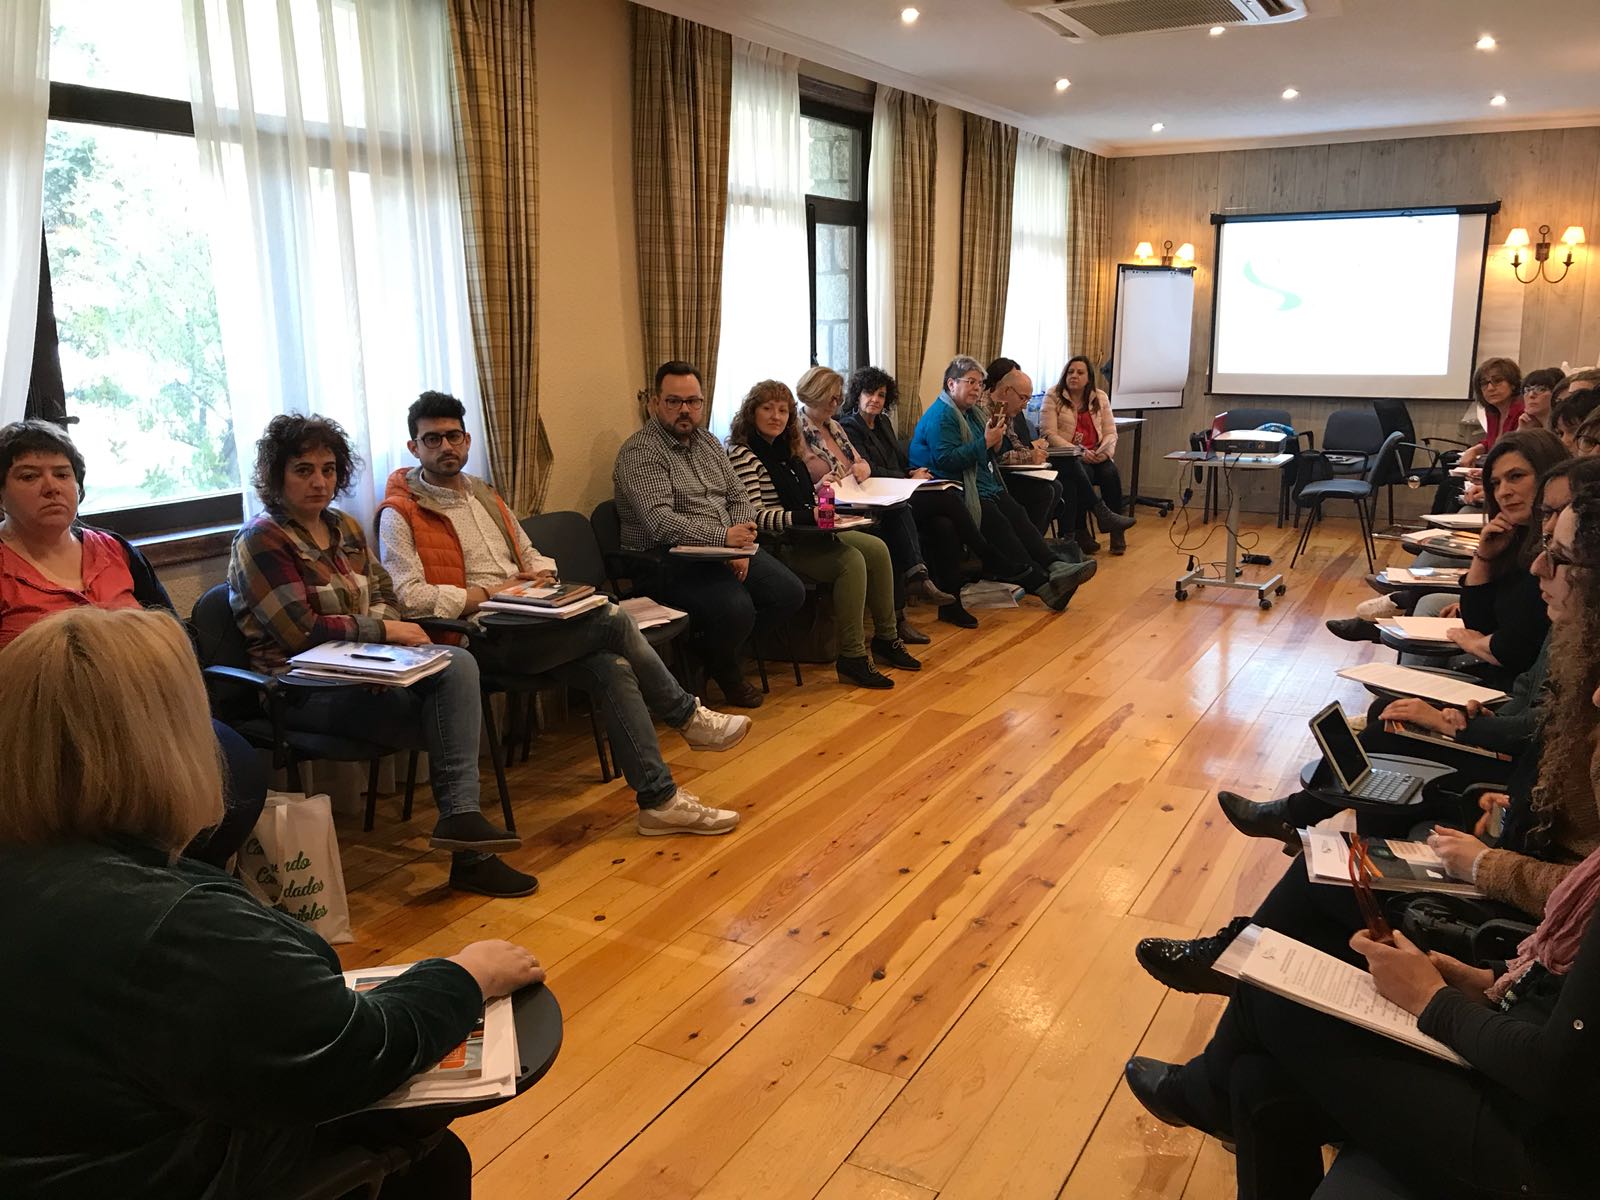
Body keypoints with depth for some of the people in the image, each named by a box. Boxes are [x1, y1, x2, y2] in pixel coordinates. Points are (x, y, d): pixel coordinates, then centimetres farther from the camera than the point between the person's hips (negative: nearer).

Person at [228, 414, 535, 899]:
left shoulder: (345, 527, 16)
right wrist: (382, 629, -15)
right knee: (451, 708, -23)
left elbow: (384, 595, 16)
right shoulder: (262, 541, -7)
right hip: (302, 690, -7)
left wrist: (389, 623, -8)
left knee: (458, 664, -22)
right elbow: (299, 631, -15)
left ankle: (462, 819, -24)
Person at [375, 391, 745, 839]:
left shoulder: (484, 495, 21)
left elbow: (531, 555, 29)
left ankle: (660, 800, -16)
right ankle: (687, 716, -2)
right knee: (612, 619, -21)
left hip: (527, 624, 7)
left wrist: (539, 576, 4)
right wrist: (490, 592, -15)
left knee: (613, 668, -21)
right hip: (479, 639, -7)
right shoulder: (400, 515, -2)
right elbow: (409, 597, -14)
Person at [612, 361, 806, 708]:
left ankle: (718, 645, 11)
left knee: (790, 593, -7)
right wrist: (723, 536, -31)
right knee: (736, 608, -30)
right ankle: (724, 672, 3)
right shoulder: (639, 453, -11)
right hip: (666, 561, -8)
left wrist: (742, 548, -6)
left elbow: (738, 497, 13)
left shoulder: (708, 442, 15)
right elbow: (660, 522, -23)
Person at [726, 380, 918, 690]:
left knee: (877, 548, -2)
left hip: (805, 534, 9)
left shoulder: (786, 449, 15)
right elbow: (756, 517, -20)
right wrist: (808, 516, -27)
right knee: (851, 561, -26)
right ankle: (852, 659, -22)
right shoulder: (742, 455, -12)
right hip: (778, 545, -9)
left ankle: (885, 639, 7)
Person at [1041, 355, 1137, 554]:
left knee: (1111, 473, -27)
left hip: (1096, 457, 3)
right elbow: (1049, 434, -9)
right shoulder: (1053, 397, 1)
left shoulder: (1100, 398, 13)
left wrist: (1106, 451, -13)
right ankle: (1081, 532, -27)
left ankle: (1117, 532, -23)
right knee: (1083, 473, -34)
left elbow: (1110, 432, 10)